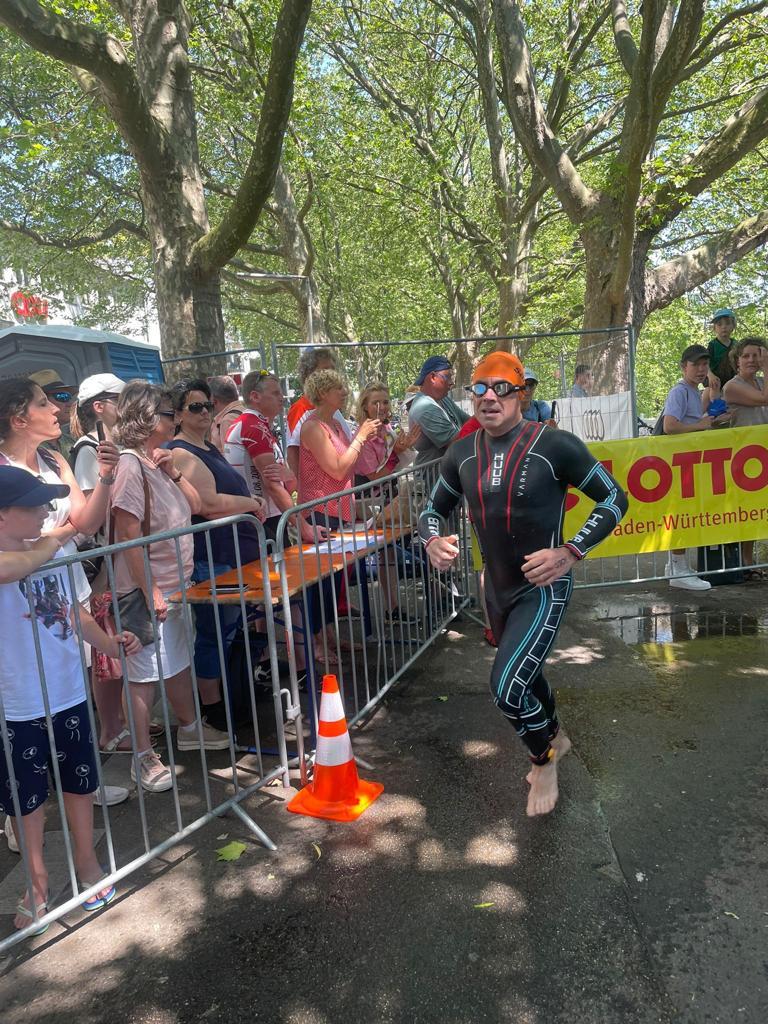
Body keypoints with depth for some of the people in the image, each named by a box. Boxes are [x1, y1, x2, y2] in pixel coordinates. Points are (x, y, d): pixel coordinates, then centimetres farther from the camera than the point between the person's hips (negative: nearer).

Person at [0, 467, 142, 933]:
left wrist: (108, 643, -4)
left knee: (79, 785, 21)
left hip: (70, 693, 4)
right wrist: (55, 538, -29)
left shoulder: (56, 551, -4)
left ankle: (87, 862, 44)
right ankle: (38, 882, 39)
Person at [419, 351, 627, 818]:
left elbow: (614, 499, -10)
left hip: (544, 587, -6)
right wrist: (433, 540, -13)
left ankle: (544, 760, 17)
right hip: (497, 588, 6)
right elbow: (435, 508, 10)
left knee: (508, 685, -15)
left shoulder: (555, 444, -18)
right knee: (524, 674, 24)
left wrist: (570, 552, -22)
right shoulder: (462, 454, -3)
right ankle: (555, 737, 56)